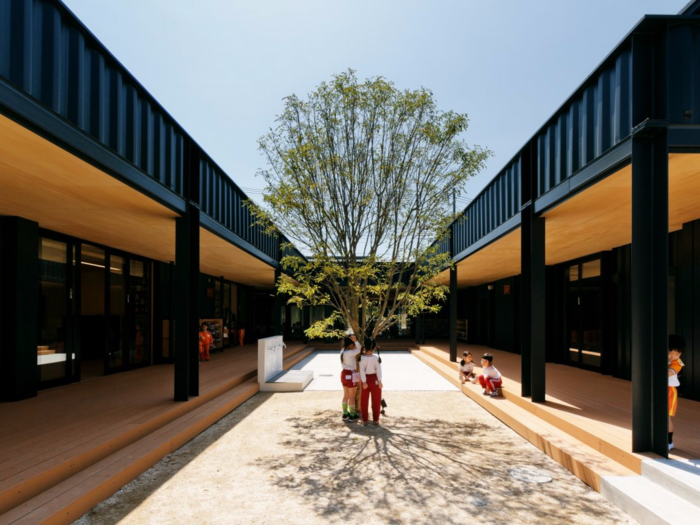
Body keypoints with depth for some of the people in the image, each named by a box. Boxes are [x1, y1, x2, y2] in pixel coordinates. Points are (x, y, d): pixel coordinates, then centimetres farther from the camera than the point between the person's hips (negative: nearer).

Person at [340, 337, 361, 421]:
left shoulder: (342, 351, 3)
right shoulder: (350, 353, -23)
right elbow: (358, 350, -17)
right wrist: (355, 340, -15)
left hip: (344, 374, 8)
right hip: (350, 376, -8)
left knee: (346, 395, 17)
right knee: (352, 397, 5)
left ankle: (345, 414, 24)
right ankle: (352, 415, 15)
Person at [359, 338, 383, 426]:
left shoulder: (362, 358, -10)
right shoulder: (377, 358, -10)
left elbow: (362, 371, -13)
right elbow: (379, 370, -12)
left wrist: (364, 382, -11)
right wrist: (379, 381, -9)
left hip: (366, 379, 1)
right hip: (374, 379, 0)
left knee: (364, 401, 12)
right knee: (376, 401, 10)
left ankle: (364, 419, 17)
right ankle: (375, 420, 14)